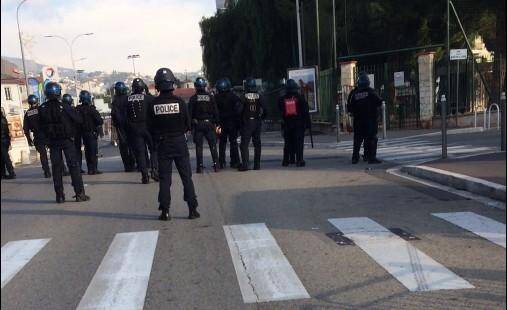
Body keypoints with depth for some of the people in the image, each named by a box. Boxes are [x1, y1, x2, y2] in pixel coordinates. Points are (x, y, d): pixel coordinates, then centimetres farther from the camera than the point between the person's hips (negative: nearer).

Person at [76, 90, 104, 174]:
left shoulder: (78, 109, 3)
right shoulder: (91, 109, -15)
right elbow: (100, 121, -16)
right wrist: (99, 123, 4)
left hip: (83, 133, 6)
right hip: (92, 133, -6)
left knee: (87, 151, 12)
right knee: (94, 151, -3)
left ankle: (90, 169, 15)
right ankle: (94, 169, -5)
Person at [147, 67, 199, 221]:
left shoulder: (153, 104, -8)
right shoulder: (179, 102, -10)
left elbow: (150, 127, -2)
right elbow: (188, 124, -3)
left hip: (162, 145, 1)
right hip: (179, 142, -1)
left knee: (164, 178, 8)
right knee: (186, 177, 6)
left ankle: (165, 211, 9)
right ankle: (192, 209, 7)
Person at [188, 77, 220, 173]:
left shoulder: (193, 98, -3)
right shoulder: (210, 97, 3)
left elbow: (190, 113, -3)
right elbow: (215, 112, 3)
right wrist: (216, 124, 7)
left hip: (197, 124, -1)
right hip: (209, 123, 2)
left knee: (199, 146, 3)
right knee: (213, 145, 8)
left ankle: (199, 167, 1)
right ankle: (216, 165, 8)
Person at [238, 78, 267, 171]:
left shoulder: (243, 97, -8)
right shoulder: (259, 96, 1)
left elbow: (239, 110, -10)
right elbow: (264, 110, -1)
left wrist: (240, 119, 7)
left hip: (246, 122, -3)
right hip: (257, 122, 4)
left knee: (244, 144, -1)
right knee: (257, 144, 11)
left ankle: (245, 164, -9)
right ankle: (257, 164, 12)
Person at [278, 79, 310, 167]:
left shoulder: (282, 99, 1)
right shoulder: (300, 98, -5)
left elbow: (280, 112, 12)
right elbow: (305, 112, -3)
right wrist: (307, 123, 2)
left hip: (287, 124, 3)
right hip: (299, 123, -3)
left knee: (287, 143, 10)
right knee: (299, 142, -1)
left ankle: (286, 160, 11)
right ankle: (299, 160, -6)